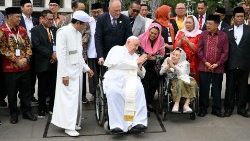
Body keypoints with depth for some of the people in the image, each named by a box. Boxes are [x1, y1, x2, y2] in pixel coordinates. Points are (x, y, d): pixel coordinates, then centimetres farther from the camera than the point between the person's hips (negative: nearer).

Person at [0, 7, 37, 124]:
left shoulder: (22, 30, 8)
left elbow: (28, 46, 9)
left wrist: (26, 58, -7)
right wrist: (17, 60, -13)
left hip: (25, 67, 5)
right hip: (10, 68, -4)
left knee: (26, 91, 12)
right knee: (12, 93, 8)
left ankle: (27, 112, 25)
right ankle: (13, 114, 23)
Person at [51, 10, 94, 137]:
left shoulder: (78, 34, 12)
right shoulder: (63, 32, -11)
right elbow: (61, 54, -16)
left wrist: (86, 68, 16)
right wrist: (64, 74, -19)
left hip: (78, 70, 7)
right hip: (68, 71, -7)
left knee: (76, 97, 10)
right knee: (69, 97, -5)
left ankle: (74, 122, 21)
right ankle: (69, 126, 3)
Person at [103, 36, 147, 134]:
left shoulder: (136, 56, 25)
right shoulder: (117, 49, 12)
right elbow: (117, 63, -8)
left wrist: (140, 65, 2)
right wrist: (135, 62, -2)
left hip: (131, 80, 3)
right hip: (115, 79, -3)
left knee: (138, 89, -30)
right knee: (113, 91, -35)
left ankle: (138, 122, -33)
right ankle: (117, 125, -34)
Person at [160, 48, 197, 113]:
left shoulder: (184, 63, 2)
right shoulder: (167, 60, 5)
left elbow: (182, 72, -19)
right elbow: (161, 73, -3)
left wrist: (173, 66, -30)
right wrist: (168, 66, -20)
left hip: (183, 79, 2)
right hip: (171, 80, -1)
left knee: (193, 82, -28)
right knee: (179, 82, -35)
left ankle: (186, 104, -28)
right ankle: (176, 104, -34)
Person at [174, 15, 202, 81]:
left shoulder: (198, 34, 0)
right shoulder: (181, 32, 9)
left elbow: (197, 49, -8)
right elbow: (176, 47, 2)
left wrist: (188, 41, -18)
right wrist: (181, 40, -14)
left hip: (193, 62, -2)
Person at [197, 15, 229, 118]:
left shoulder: (223, 36, -1)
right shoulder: (203, 34, 2)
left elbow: (225, 52, -2)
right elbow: (199, 50, 1)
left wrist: (217, 64, -10)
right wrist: (205, 62, -8)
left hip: (218, 68, -1)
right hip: (204, 67, 1)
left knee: (217, 89, 9)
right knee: (204, 89, 6)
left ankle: (216, 109, 22)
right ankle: (203, 109, 18)